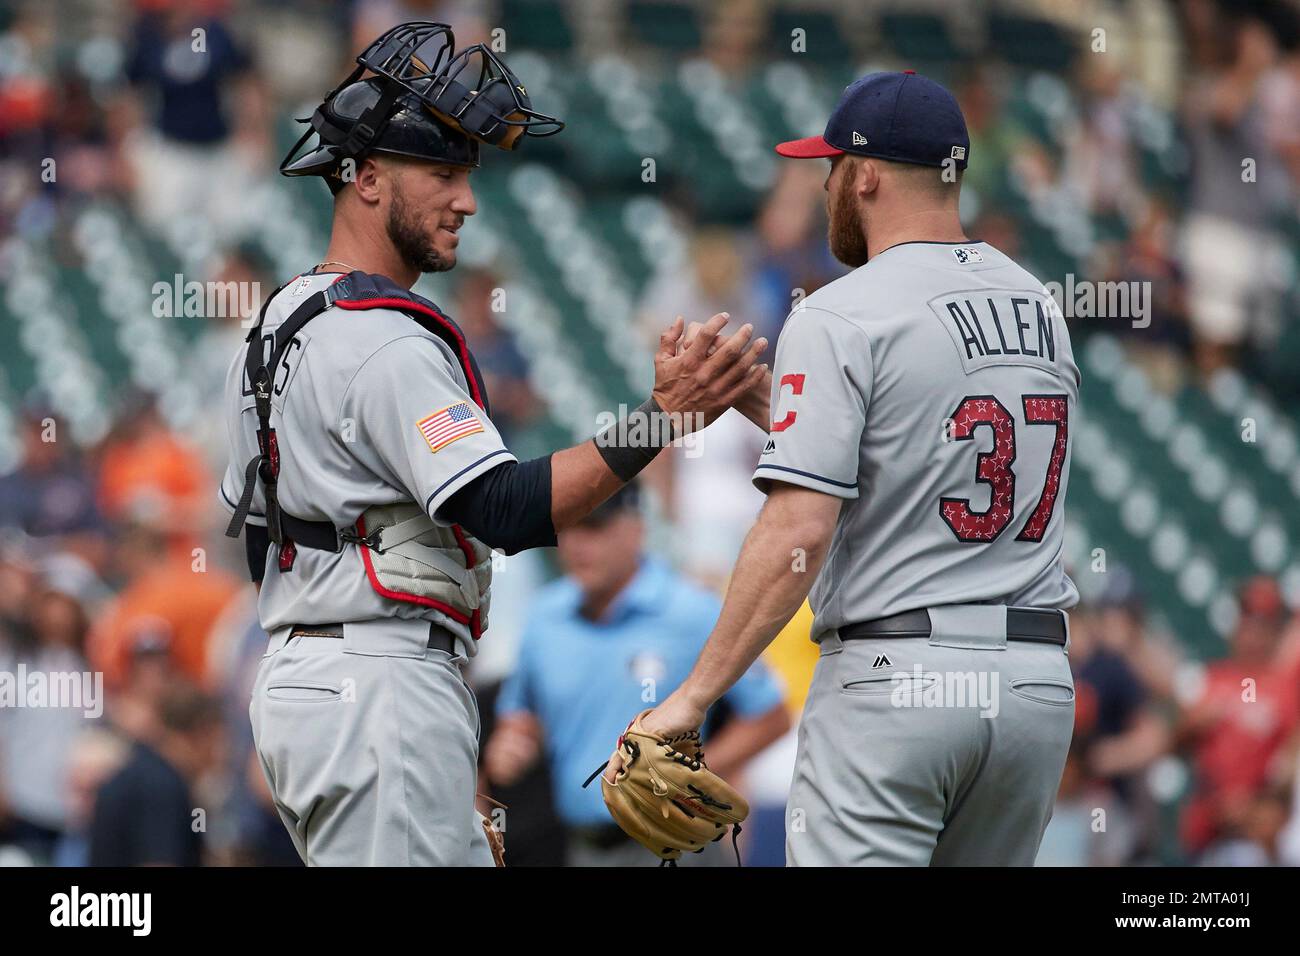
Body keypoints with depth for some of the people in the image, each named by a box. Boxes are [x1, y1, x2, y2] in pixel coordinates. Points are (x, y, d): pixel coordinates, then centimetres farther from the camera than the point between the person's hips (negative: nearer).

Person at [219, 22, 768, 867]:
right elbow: (506, 511, -24)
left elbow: (260, 538, 22)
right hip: (381, 692, -11)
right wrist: (664, 416, -28)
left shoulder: (281, 324, 17)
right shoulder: (385, 342, -15)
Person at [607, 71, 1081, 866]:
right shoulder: (1041, 308, 13)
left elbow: (798, 532, -18)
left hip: (894, 676, -7)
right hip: (1040, 681, 7)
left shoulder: (840, 320, -9)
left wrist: (692, 697, -15)